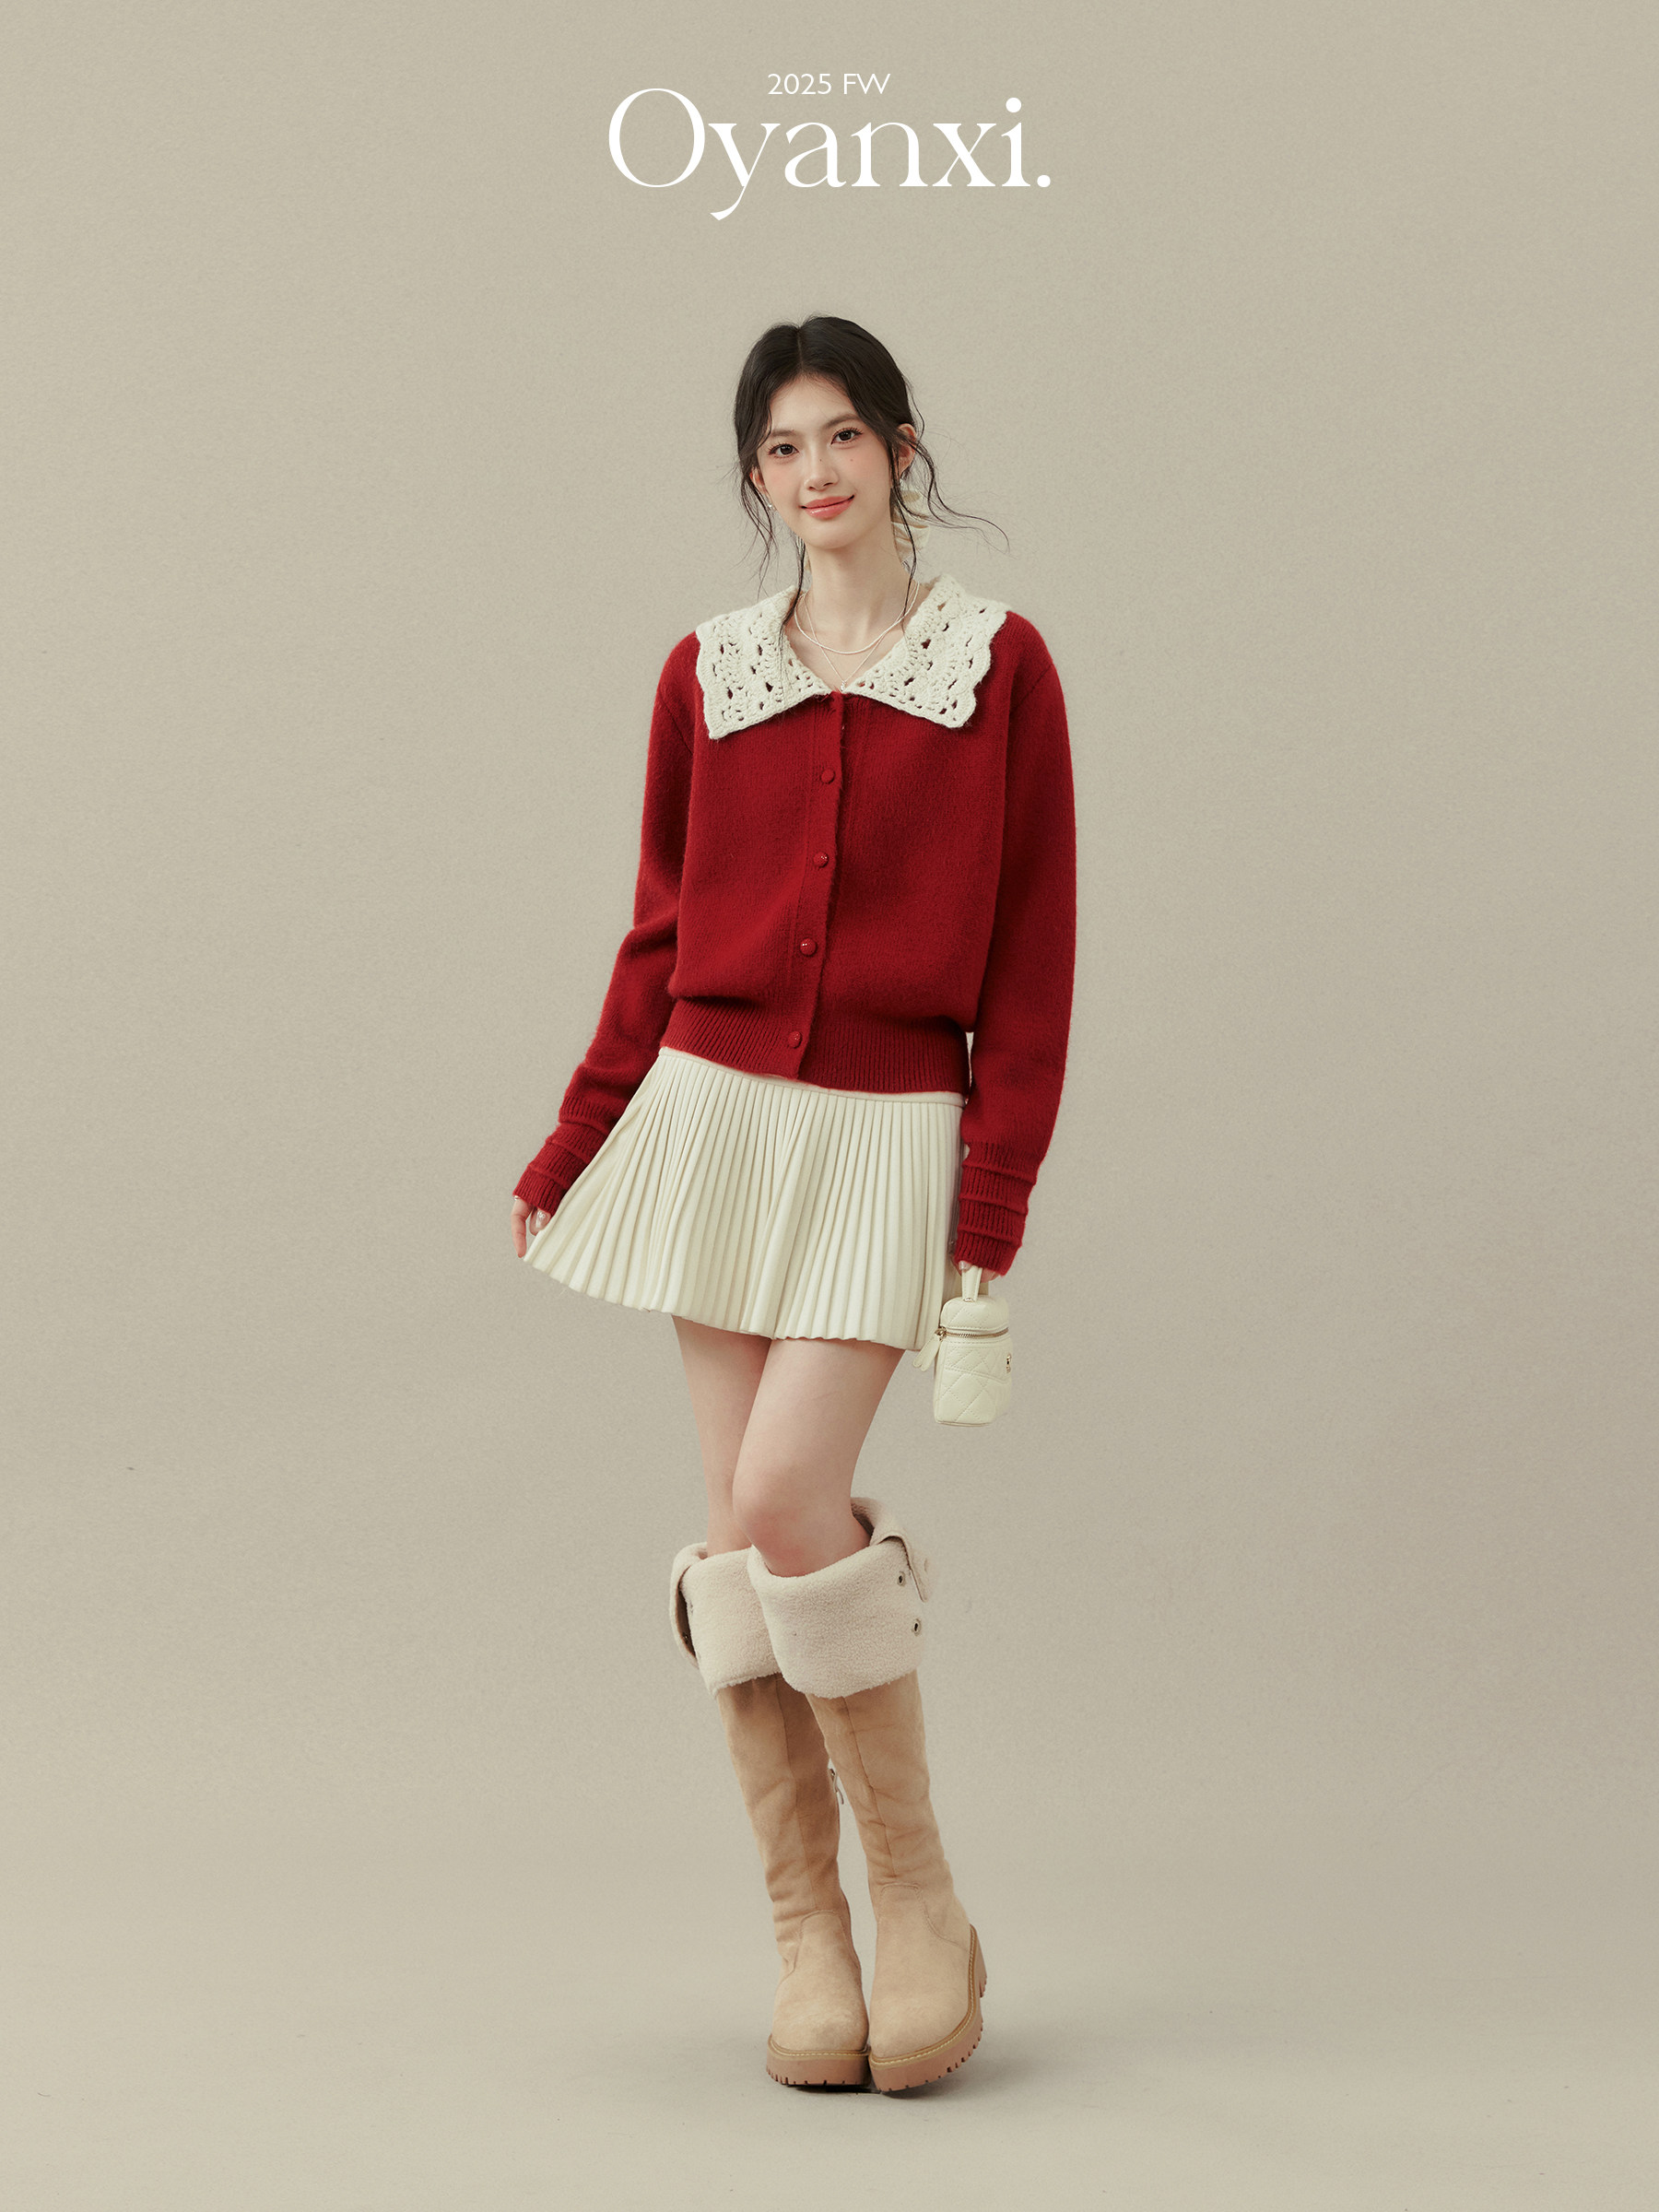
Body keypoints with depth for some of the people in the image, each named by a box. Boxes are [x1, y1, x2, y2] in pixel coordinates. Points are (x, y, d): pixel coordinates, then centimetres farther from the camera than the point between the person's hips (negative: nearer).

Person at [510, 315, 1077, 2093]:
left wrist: (991, 1212, -6)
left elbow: (1031, 957, -1)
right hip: (718, 1113, 3)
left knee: (786, 1497, -16)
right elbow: (660, 937, 13)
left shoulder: (1000, 667, 0)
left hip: (890, 1136, -3)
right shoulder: (706, 678, 8)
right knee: (739, 1524, 2)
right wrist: (570, 1150, 10)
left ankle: (918, 1893, 2)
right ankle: (804, 1929, 11)